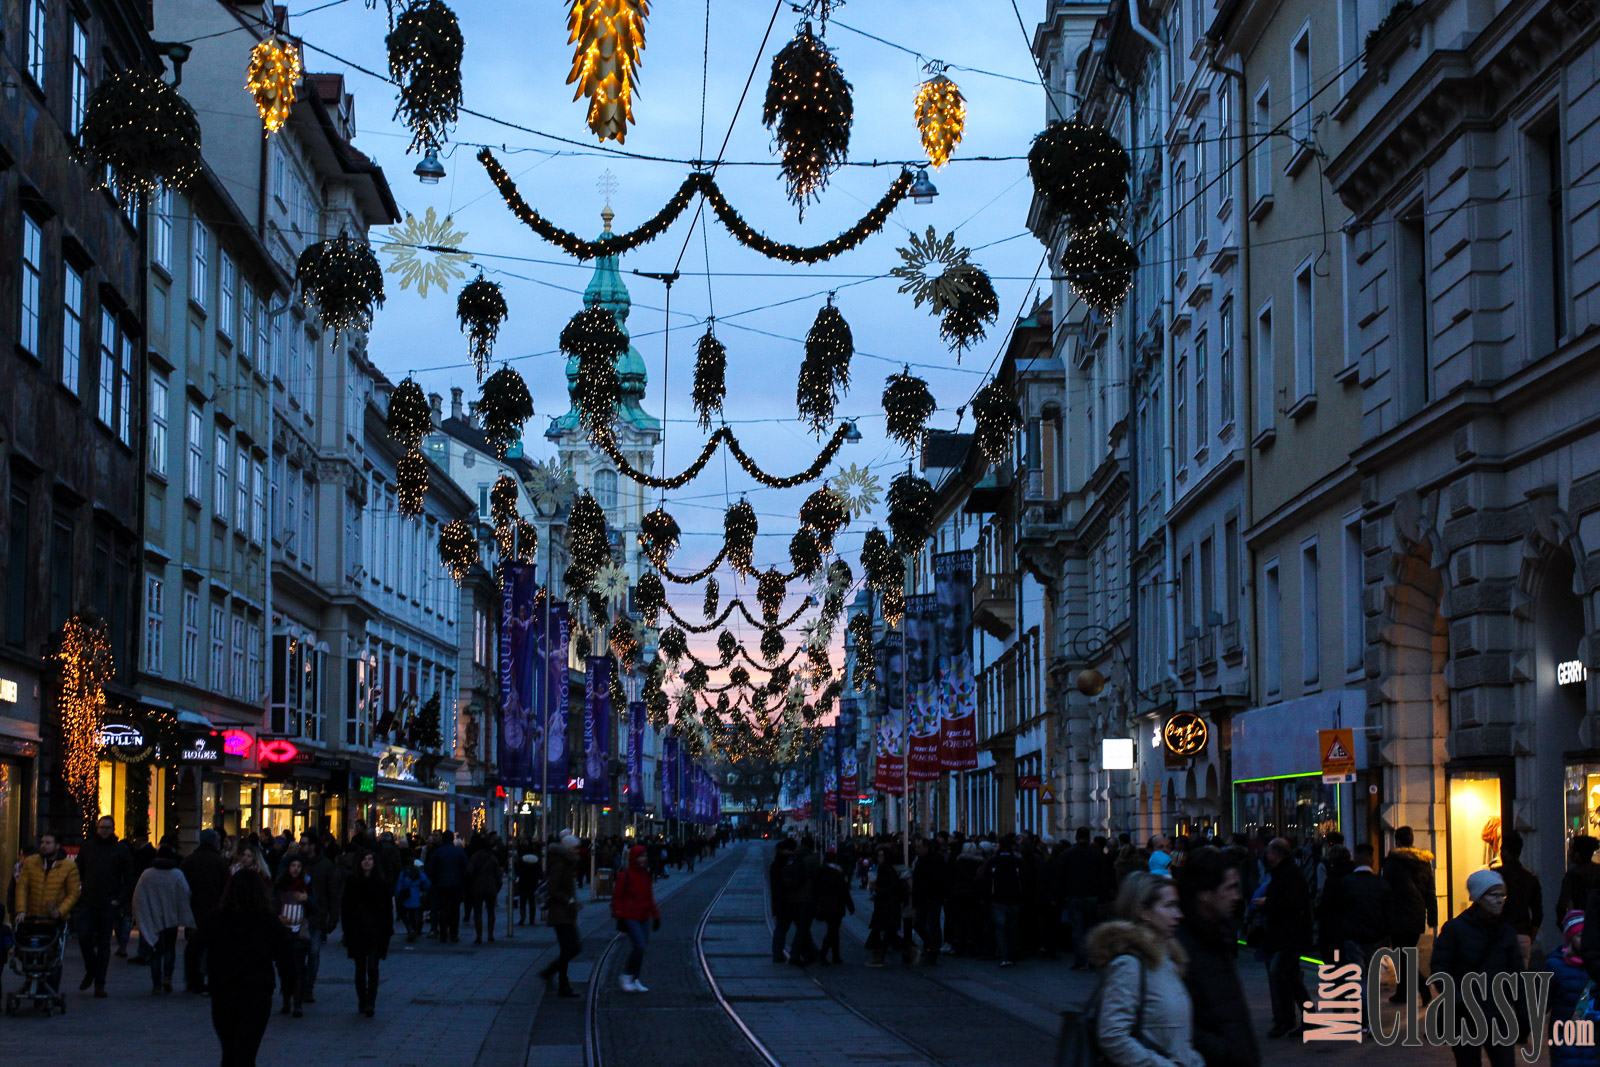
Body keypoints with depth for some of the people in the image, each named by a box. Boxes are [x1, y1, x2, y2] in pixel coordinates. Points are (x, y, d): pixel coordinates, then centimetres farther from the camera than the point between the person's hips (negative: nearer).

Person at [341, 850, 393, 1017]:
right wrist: (348, 929, -3)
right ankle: (362, 1002, 17)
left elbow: (388, 907, 4)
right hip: (357, 931, 1)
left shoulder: (382, 882, 2)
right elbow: (346, 907, 4)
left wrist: (387, 930, -2)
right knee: (360, 968, 8)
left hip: (376, 932, -1)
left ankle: (370, 1003, -12)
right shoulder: (352, 881, 3)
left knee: (372, 968, -9)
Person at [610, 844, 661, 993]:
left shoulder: (645, 874, 13)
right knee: (639, 946, -17)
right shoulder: (625, 874, -7)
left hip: (643, 917, 7)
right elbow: (617, 897, -6)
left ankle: (634, 980, 18)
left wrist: (655, 916, 21)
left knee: (642, 948, 7)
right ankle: (627, 977, -3)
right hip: (630, 917, -7)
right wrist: (619, 917, -10)